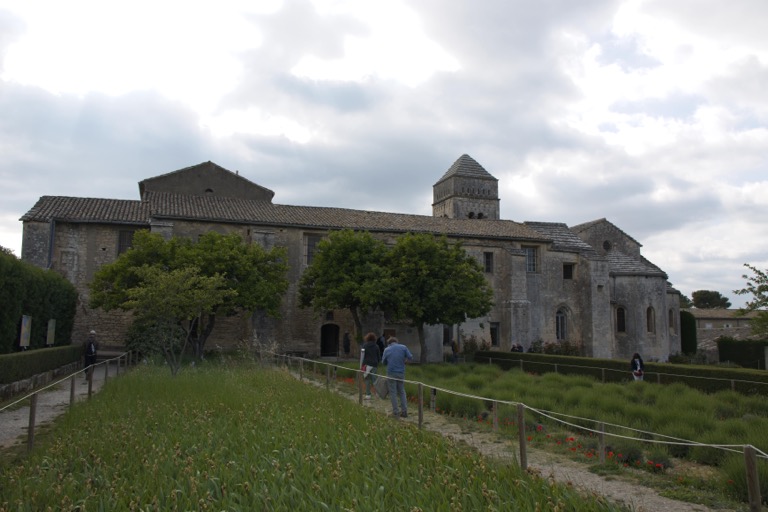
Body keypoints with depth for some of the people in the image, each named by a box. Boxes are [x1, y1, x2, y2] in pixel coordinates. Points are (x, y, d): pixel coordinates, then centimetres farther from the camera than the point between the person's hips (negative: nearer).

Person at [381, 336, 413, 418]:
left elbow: (384, 362, 9)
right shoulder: (403, 347, 1)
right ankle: (404, 411, 11)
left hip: (391, 373, -1)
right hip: (401, 372, 1)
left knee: (393, 392, 5)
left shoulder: (387, 349, 1)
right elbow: (410, 358, -2)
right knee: (402, 392, 13)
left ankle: (395, 412, 4)